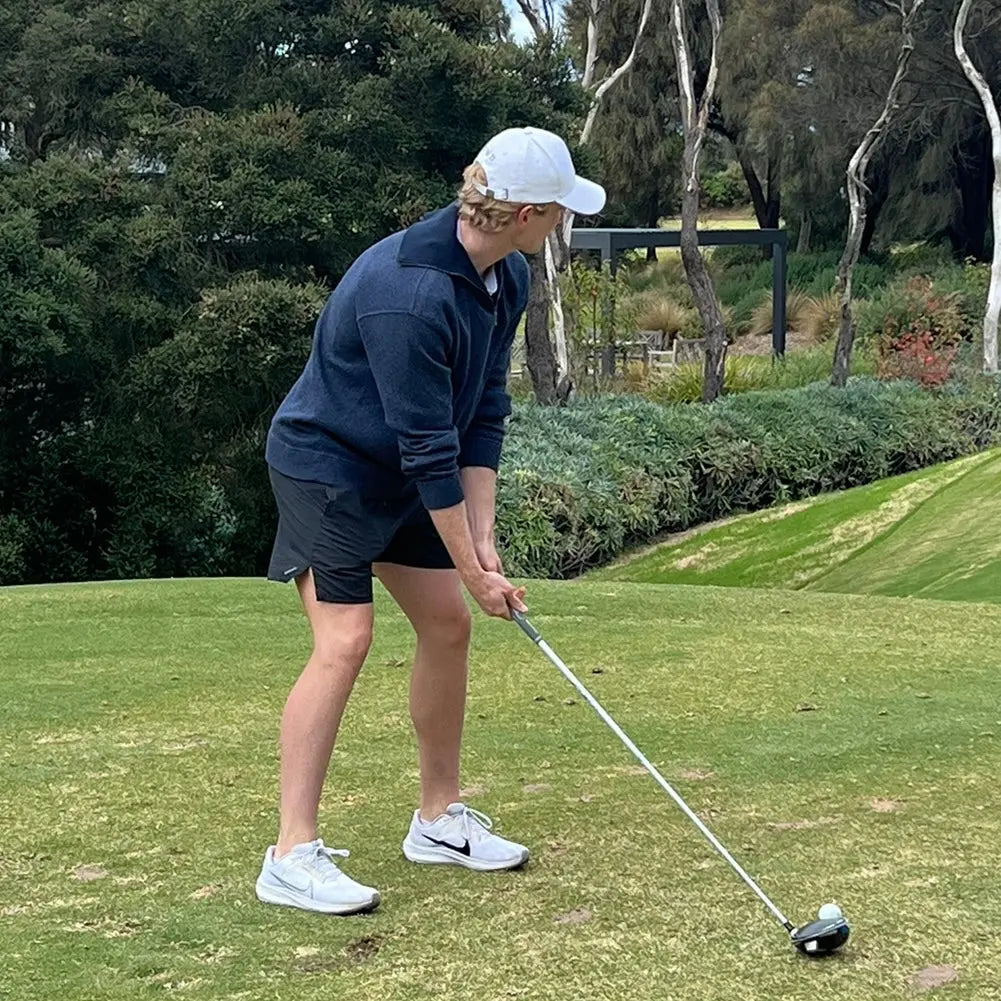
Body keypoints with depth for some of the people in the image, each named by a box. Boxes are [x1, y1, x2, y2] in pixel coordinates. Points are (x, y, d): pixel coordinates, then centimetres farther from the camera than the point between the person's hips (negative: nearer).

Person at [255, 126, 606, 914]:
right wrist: (474, 569, -21)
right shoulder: (410, 295, -33)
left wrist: (483, 536, -7)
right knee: (345, 640, -16)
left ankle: (440, 819, 21)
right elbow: (428, 446, -28)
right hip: (328, 465, -9)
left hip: (403, 477, 9)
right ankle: (292, 856, -11)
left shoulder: (508, 278, -4)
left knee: (448, 624, 7)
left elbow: (485, 412, -1)